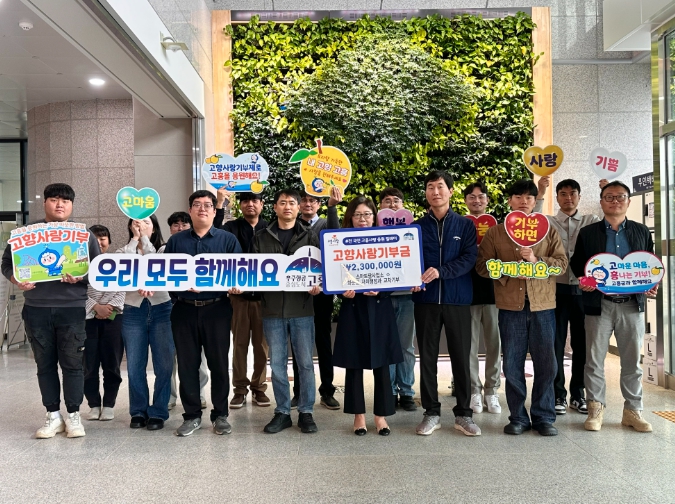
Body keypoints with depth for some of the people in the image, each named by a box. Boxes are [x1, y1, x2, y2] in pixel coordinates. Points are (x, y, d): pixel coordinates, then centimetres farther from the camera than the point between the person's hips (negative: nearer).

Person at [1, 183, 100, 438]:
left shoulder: (84, 234, 5)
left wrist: (81, 276, -16)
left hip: (72, 309, -1)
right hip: (36, 309, 2)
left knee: (72, 364, 1)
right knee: (45, 364, 8)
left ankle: (73, 415, 14)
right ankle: (53, 415, 20)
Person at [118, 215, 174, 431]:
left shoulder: (164, 249, 6)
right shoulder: (124, 251, 11)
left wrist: (145, 238, -8)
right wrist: (134, 239, -6)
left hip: (162, 310, -2)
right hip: (133, 312, 2)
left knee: (163, 366, -2)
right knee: (134, 367, 5)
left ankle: (158, 413, 9)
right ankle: (138, 411, 19)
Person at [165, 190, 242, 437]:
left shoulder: (228, 239, 5)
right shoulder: (176, 241, 11)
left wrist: (236, 285, -21)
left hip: (217, 309, -1)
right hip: (184, 309, 2)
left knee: (219, 363, 4)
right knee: (187, 364, 6)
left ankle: (220, 415, 17)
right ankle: (192, 415, 19)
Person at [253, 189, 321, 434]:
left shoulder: (309, 235, 7)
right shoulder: (262, 237, 10)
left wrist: (318, 284, -15)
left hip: (302, 308, -1)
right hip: (272, 308, 1)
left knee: (305, 362, 4)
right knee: (277, 364, 7)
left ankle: (306, 412, 16)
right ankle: (282, 413, 19)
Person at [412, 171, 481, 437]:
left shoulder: (465, 225, 5)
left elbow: (469, 258, -6)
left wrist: (440, 271, -20)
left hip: (457, 299, -1)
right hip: (426, 300, 1)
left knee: (461, 357, 4)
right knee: (427, 357, 5)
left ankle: (463, 414, 17)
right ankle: (431, 412, 17)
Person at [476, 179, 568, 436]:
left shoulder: (549, 231, 11)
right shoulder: (495, 233, 8)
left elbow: (562, 263, 3)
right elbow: (482, 265, 2)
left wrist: (537, 260, -14)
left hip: (543, 305, 1)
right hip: (510, 306, 0)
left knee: (546, 364, 3)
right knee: (512, 365, 4)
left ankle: (544, 417, 17)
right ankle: (518, 417, 17)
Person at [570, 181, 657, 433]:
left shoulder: (642, 231, 11)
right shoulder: (587, 232, 6)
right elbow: (577, 263, 6)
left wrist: (652, 285, -6)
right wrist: (584, 279, -13)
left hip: (632, 305, 2)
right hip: (599, 304, -1)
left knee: (632, 360, 8)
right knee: (594, 359, 3)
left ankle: (633, 410, 19)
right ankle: (595, 408, 14)